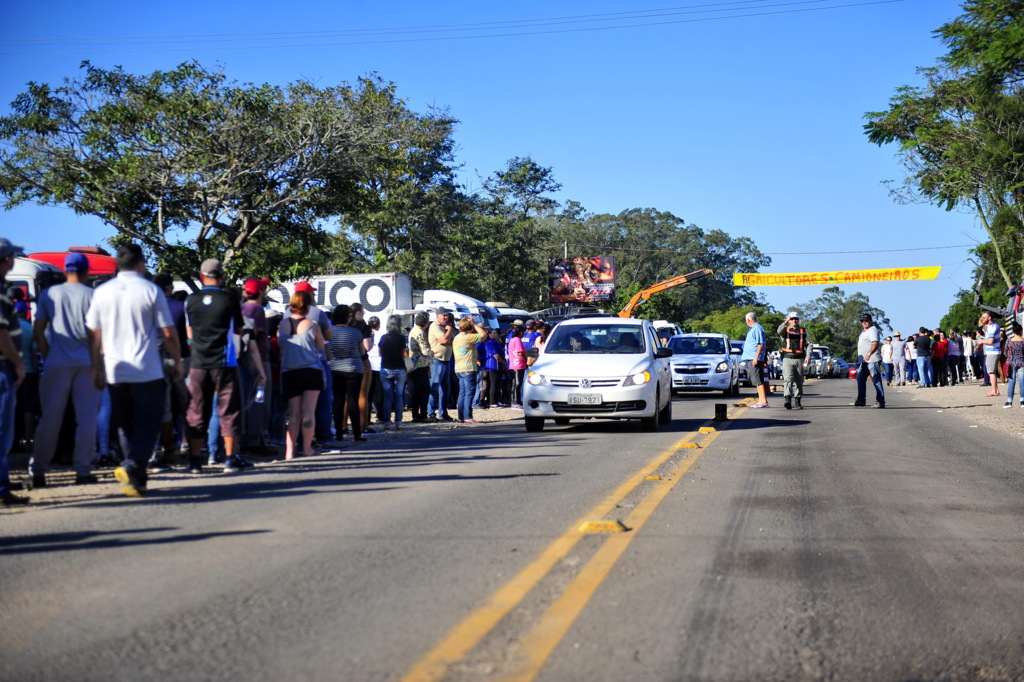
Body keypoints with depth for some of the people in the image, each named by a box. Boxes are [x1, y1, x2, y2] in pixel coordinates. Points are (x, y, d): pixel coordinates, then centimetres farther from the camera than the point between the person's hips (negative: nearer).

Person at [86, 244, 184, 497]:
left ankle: (137, 480, 14)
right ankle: (131, 466, -17)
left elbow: (94, 334, 8)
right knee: (149, 421, 3)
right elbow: (169, 333, -5)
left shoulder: (101, 292, 5)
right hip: (148, 371, -4)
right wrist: (178, 362, 7)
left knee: (125, 426, 13)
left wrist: (97, 368, 16)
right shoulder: (151, 290, -5)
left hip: (114, 371, 4)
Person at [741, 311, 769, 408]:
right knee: (757, 380, 12)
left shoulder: (757, 328, -12)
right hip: (752, 358, 11)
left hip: (755, 358, -11)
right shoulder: (752, 328, 19)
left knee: (758, 380, -12)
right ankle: (761, 400, 16)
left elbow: (761, 344, -19)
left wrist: (756, 357, -24)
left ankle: (764, 401, -14)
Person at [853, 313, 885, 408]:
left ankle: (880, 402, -8)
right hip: (864, 361, 11)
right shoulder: (864, 331, 21)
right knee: (860, 379, 11)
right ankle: (861, 400, 16)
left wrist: (869, 354, -34)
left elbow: (876, 343, -24)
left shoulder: (873, 330, -11)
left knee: (877, 381, -8)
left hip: (872, 360, -11)